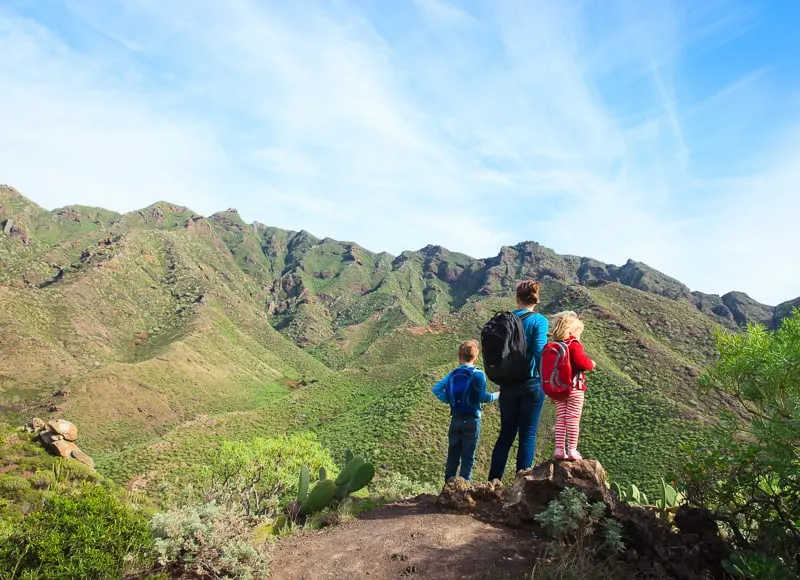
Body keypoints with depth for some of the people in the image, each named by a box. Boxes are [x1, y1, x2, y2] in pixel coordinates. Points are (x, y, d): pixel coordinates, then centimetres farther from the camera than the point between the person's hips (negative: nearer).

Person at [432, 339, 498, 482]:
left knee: (453, 454, 14)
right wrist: (497, 395, 0)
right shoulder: (478, 374, -11)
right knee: (468, 456, 4)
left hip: (455, 419, 4)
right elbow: (482, 397, -15)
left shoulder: (452, 374, 2)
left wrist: (447, 400, 5)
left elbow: (436, 389, -5)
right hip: (472, 420, -4)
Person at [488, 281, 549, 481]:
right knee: (528, 434, 6)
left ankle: (493, 480, 18)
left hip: (508, 384, 4)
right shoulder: (539, 321, -8)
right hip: (532, 384, -4)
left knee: (506, 433, 14)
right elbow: (540, 352, -18)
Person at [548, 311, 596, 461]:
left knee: (560, 419, 11)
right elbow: (581, 362, -26)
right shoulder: (574, 345, -13)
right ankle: (572, 450, 2)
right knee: (573, 419, 0)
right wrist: (591, 364, -2)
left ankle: (559, 449, 12)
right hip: (574, 389, -6)